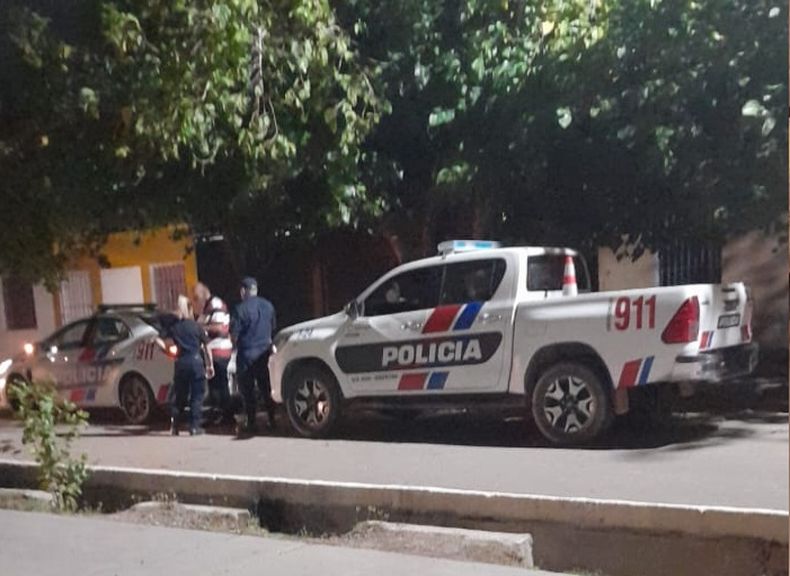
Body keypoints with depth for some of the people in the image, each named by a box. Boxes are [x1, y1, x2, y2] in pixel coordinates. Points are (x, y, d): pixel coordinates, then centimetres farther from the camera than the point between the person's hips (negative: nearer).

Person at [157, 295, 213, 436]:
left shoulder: (172, 325, 6)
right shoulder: (196, 326, 2)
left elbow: (159, 340, -5)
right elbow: (206, 347, 1)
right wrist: (210, 365, 7)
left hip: (181, 362, 2)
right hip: (196, 361, -2)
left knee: (179, 395, 14)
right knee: (197, 396, 3)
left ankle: (174, 426, 12)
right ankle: (195, 426, -1)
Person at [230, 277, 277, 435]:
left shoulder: (241, 309, -14)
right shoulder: (268, 306, 4)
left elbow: (234, 334, -11)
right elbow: (273, 328, 13)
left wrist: (236, 344, 8)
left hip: (247, 353, -5)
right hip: (264, 352, 5)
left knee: (247, 389, 3)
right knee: (266, 387, 14)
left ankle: (251, 423, 5)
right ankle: (271, 420, 16)